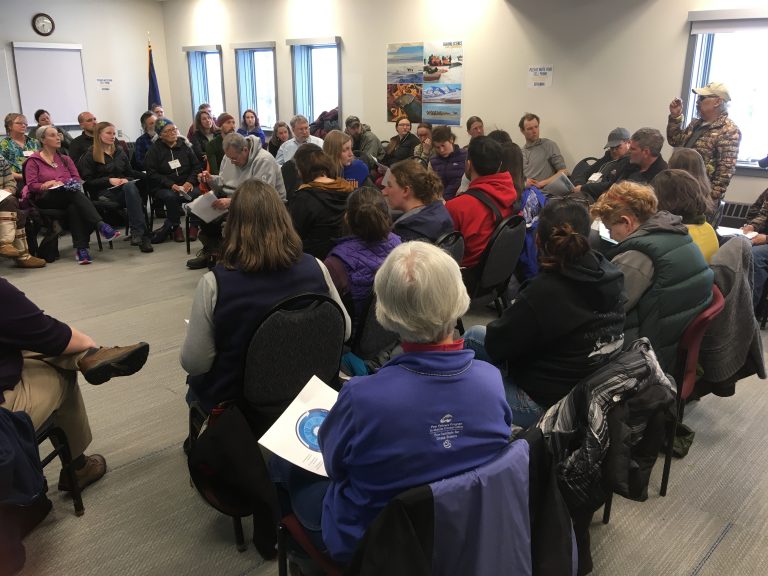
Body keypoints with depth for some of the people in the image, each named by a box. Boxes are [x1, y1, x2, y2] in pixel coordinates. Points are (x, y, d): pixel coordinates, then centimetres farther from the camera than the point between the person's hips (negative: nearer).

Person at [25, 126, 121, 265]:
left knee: (74, 207, -37)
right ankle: (101, 225, -54)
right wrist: (47, 185, -17)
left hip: (67, 198, 4)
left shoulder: (65, 159, 27)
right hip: (46, 199, -4)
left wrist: (62, 183, -7)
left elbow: (77, 179, 13)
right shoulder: (33, 161, 13)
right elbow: (31, 185, 1)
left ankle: (81, 248, -48)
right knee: (74, 192, -37)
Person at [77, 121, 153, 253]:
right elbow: (87, 181, 0)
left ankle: (137, 232, -45)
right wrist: (109, 180, -11)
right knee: (130, 188, -36)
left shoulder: (119, 152, 23)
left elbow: (129, 172, 22)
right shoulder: (90, 156, 6)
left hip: (123, 188, 4)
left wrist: (126, 180, 0)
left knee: (130, 186, -36)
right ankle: (143, 236, -46)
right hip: (103, 192, -4)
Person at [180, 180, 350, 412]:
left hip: (234, 399, -3)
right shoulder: (315, 269, -16)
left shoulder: (214, 283, -25)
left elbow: (194, 364, -17)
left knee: (196, 381, 31)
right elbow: (344, 330, -3)